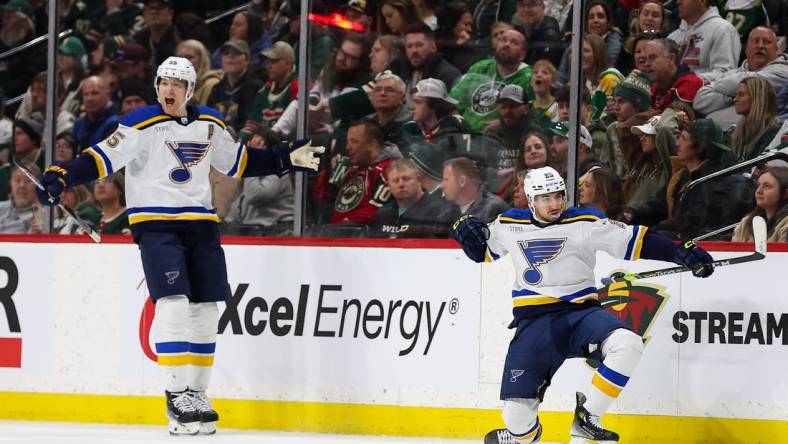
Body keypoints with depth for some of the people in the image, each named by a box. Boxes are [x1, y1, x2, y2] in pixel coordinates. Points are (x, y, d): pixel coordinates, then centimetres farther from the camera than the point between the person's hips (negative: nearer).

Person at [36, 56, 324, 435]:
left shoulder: (210, 126, 9)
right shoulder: (142, 125, -8)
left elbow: (238, 162, 23)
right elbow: (104, 158, -13)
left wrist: (288, 159, 21)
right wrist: (62, 177, -27)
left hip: (200, 224, 6)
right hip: (155, 223, -6)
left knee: (204, 310, 5)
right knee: (173, 304, -17)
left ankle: (196, 394, 15)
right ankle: (178, 394, -13)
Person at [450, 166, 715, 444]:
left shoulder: (587, 223, -1)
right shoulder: (509, 225, 6)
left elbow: (635, 241, -3)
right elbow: (483, 252, 23)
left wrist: (682, 253, -12)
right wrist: (468, 233, 2)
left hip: (580, 312, -1)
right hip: (534, 322, 1)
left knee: (628, 345, -32)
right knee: (517, 411, -6)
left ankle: (586, 418, -15)